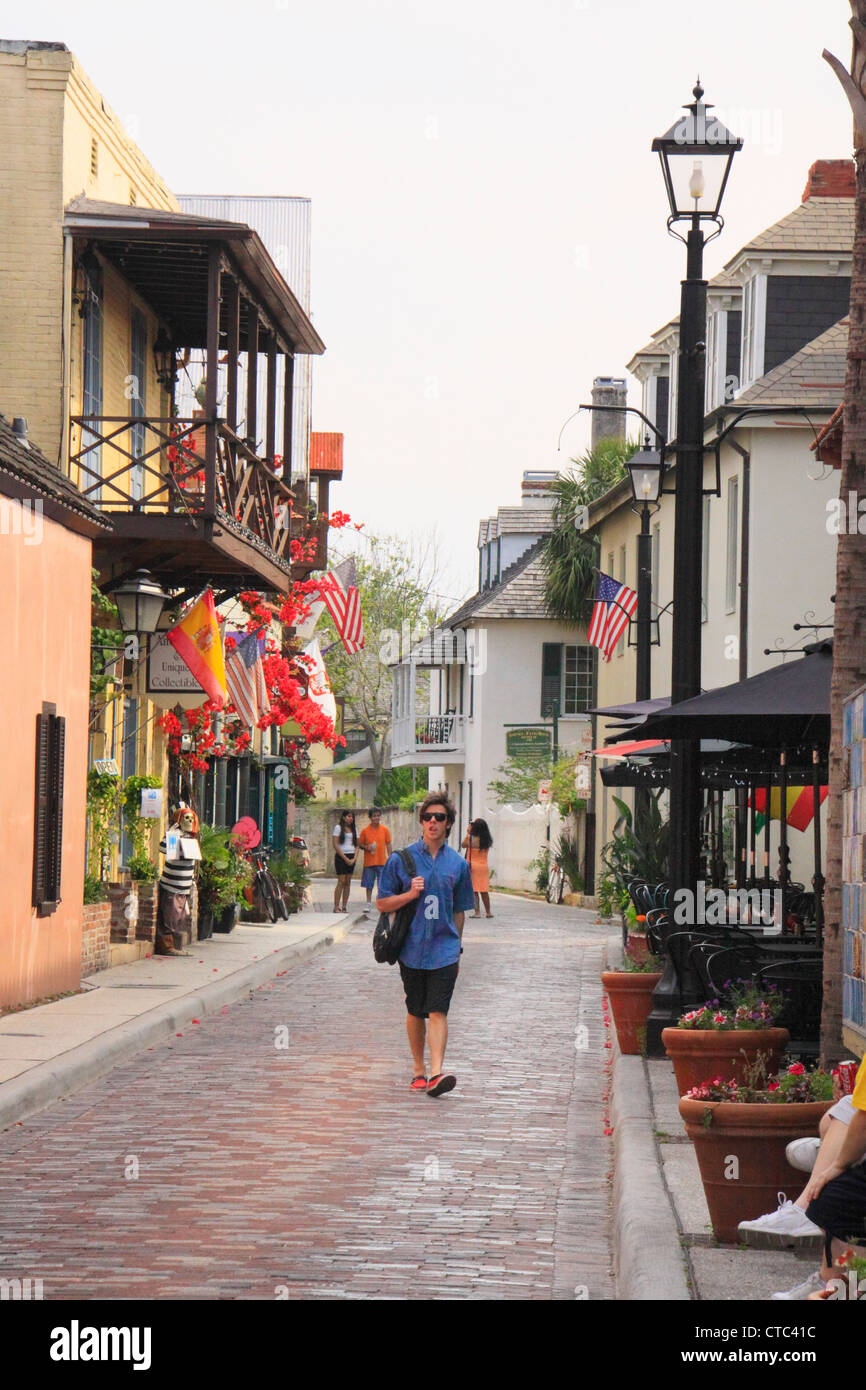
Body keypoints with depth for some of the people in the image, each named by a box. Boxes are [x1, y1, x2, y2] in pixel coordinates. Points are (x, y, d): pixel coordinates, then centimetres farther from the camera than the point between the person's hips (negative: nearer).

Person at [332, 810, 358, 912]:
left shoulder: (354, 830, 14)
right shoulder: (338, 828, -1)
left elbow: (356, 845, 13)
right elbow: (336, 845, -8)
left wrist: (354, 858, -3)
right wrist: (345, 858, -12)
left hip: (351, 858, 5)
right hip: (341, 856, -5)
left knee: (348, 882, 2)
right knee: (341, 881, -12)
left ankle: (344, 907, 4)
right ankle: (336, 907, -12)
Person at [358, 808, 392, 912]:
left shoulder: (384, 829, 3)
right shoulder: (365, 830, 1)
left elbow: (388, 845, 7)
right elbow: (360, 844, 8)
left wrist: (390, 858, 0)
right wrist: (366, 847, -14)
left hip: (382, 861, 0)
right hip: (369, 861, 0)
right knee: (369, 884, 6)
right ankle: (368, 903, 17)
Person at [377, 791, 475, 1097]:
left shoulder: (458, 865, 6)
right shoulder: (401, 860, 1)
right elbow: (382, 903, 3)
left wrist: (457, 947, 15)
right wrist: (410, 894, -13)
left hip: (444, 949, 0)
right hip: (411, 948, 0)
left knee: (437, 1012, -11)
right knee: (415, 1012, 10)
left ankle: (436, 1072, -20)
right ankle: (418, 1070, 23)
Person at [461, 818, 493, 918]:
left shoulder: (470, 838, -11)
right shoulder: (487, 840, -1)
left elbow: (464, 845, 7)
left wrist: (468, 833, 15)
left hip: (472, 866, -4)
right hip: (484, 867, 4)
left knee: (474, 891, 0)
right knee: (484, 891, 12)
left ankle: (477, 911, -5)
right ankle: (488, 912, 18)